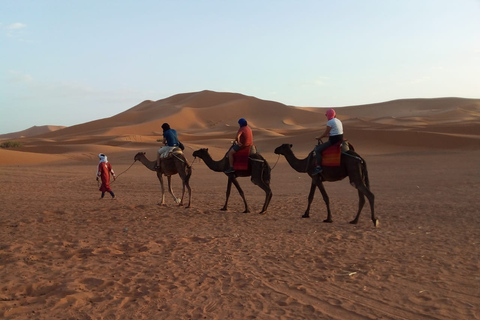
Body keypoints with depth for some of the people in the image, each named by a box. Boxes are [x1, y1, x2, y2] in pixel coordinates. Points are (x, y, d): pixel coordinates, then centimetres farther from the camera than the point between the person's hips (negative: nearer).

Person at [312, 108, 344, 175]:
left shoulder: (330, 122, -13)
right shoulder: (338, 121, 14)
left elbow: (326, 133, -11)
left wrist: (319, 137, 5)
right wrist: (327, 135, 23)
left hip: (333, 140, -10)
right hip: (340, 139, 10)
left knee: (317, 149, -8)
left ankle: (318, 167, -14)